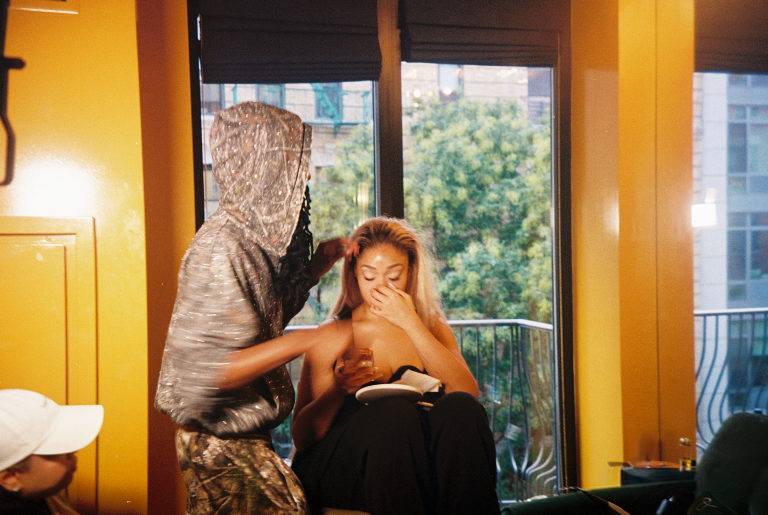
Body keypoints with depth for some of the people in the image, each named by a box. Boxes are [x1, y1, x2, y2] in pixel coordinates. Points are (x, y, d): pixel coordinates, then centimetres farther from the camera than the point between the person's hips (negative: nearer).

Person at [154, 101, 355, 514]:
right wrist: (305, 341, -30)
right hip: (222, 445, -9)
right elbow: (205, 373, -29)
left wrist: (317, 266, 6)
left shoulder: (255, 236, 5)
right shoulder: (219, 248, -24)